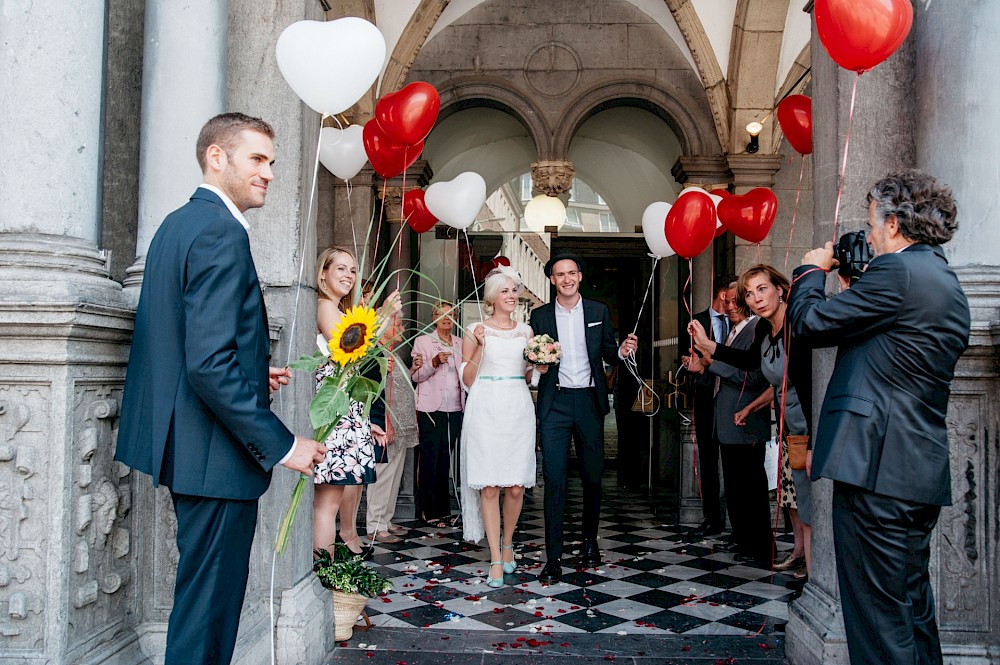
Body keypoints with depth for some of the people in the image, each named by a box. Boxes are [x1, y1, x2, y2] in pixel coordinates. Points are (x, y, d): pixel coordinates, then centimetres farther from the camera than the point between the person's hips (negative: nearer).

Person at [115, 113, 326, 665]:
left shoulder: (177, 223, 13)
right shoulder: (221, 232, -19)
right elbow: (210, 362, -27)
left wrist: (254, 377, 16)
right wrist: (281, 445, -22)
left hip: (187, 442, 11)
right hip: (217, 454, -11)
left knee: (204, 592, 24)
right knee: (210, 601, 3)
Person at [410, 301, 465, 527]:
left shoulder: (460, 343, 15)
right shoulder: (422, 341, 5)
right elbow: (415, 376, -1)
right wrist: (434, 362, -17)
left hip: (455, 410, 4)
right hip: (431, 409, -4)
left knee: (445, 460, 7)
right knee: (429, 459, -3)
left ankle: (443, 507, 15)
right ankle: (430, 511, 4)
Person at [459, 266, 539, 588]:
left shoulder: (525, 331, 14)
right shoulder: (475, 331, 3)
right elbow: (467, 380, 1)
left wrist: (538, 368, 0)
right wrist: (480, 346, -10)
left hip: (518, 410, 3)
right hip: (486, 409, -3)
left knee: (516, 486, 1)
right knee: (489, 486, -5)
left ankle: (507, 543, 25)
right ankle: (496, 560, 2)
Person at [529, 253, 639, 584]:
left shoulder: (598, 312, 7)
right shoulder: (540, 315, 5)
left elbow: (607, 353, 11)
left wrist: (622, 351, -10)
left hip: (589, 400, 1)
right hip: (555, 402, -1)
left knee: (592, 475, 11)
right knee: (554, 479, -6)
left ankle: (590, 539, 33)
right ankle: (553, 557, -1)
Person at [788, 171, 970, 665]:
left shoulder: (897, 270, -12)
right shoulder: (947, 283, 17)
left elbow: (811, 322, -9)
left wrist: (811, 270, 9)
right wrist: (856, 287, 21)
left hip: (877, 464, -10)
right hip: (923, 469, 10)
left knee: (878, 612, -2)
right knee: (913, 604, 21)